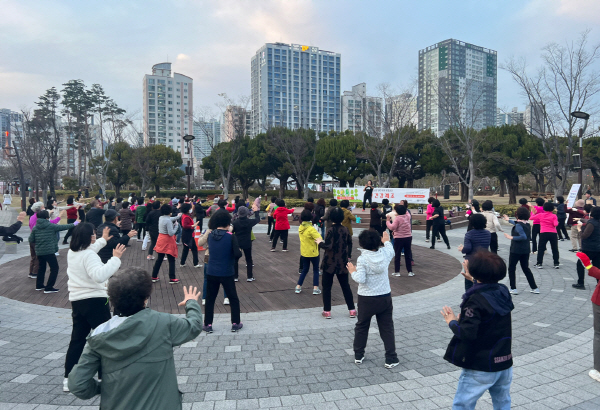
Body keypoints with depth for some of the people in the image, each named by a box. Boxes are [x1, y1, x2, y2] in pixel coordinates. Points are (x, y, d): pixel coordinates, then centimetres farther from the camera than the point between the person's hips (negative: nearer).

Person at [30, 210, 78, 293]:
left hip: (39, 251, 6)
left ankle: (39, 285, 30)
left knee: (41, 267, 23)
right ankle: (48, 288, -2)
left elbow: (31, 240, 3)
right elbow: (63, 227, 2)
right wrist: (74, 224, 15)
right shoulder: (51, 226, -9)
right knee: (54, 268, 1)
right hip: (49, 251, -6)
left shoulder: (35, 228, 2)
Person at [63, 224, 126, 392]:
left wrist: (102, 240, 38)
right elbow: (99, 275, -36)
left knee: (77, 339, 16)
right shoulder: (89, 255, -21)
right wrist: (115, 258, -35)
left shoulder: (72, 252, 7)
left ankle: (68, 378, 21)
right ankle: (105, 378, 7)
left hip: (77, 301, 9)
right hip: (95, 301, -9)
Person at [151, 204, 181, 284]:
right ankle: (172, 279, 6)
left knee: (159, 259, 16)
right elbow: (171, 233, -23)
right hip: (167, 241, -8)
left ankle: (154, 277, 22)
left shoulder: (161, 218, 4)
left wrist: (177, 217, 34)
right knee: (171, 260, 3)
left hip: (161, 240, 8)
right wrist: (176, 226, -12)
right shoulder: (168, 221, -21)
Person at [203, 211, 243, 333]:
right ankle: (235, 323, 19)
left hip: (211, 273, 3)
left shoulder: (210, 235, 1)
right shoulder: (231, 237, -14)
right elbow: (237, 254, -21)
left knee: (210, 299, 15)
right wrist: (240, 253, 0)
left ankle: (208, 325, 19)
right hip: (226, 273, -3)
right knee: (233, 299, 14)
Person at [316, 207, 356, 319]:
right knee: (345, 286, 15)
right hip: (342, 263, 5)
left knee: (327, 287, 7)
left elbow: (328, 247, -22)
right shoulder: (345, 229, 1)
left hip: (330, 263, -5)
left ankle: (327, 311, 9)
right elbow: (349, 241, 17)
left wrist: (320, 243, -6)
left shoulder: (331, 230, -16)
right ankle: (352, 310, 18)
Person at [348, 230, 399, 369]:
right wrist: (387, 241, 38)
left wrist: (352, 271, -4)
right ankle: (391, 359, 15)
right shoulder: (384, 253, -5)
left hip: (366, 299, -2)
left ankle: (358, 356, 27)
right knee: (387, 329, 12)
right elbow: (392, 251, 20)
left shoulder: (362, 259, -17)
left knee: (361, 327, 16)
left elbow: (360, 279, -22)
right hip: (385, 297, 3)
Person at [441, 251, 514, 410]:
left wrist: (452, 322, -12)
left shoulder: (475, 300, -23)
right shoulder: (503, 291, -2)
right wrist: (475, 280, 26)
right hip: (505, 362, 7)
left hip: (481, 368, -7)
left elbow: (467, 334, -29)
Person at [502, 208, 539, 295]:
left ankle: (513, 289, 4)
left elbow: (523, 236, -27)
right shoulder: (527, 224, 8)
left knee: (511, 268, 5)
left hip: (516, 250, -8)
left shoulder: (518, 225, -18)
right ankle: (534, 288, 16)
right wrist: (509, 220, 41)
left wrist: (512, 237, -20)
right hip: (526, 250, 8)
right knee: (526, 268, 16)